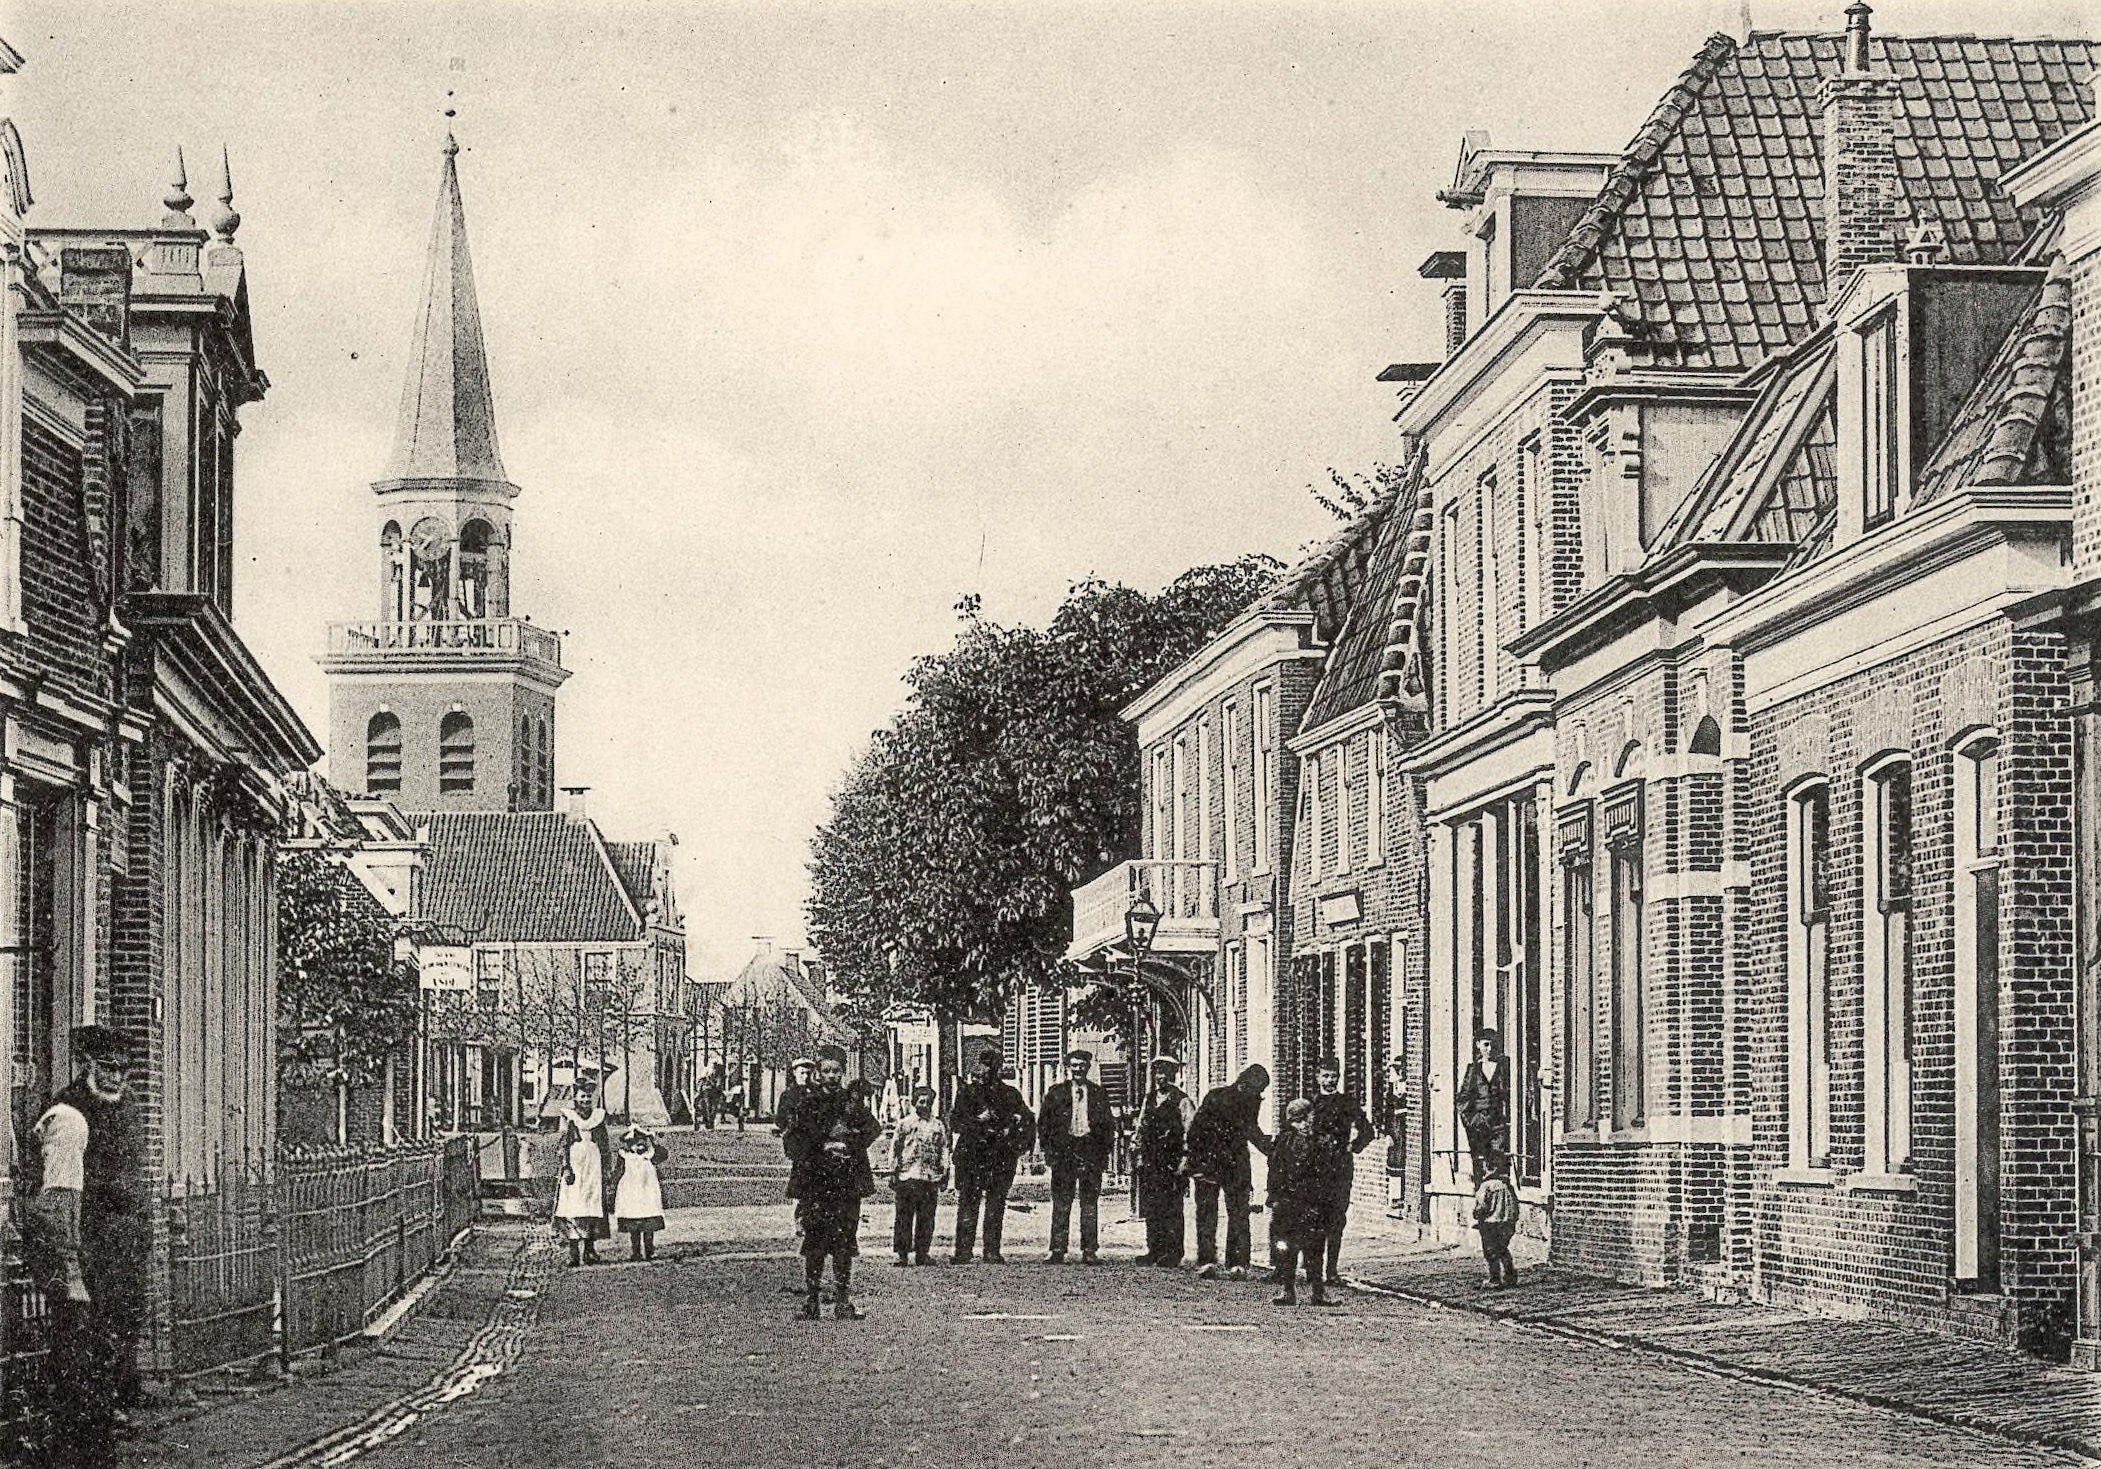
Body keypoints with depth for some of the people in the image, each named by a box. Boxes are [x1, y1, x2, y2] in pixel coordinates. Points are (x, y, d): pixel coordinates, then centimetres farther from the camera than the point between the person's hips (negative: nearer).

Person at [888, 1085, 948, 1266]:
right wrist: (893, 1172, 0)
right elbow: (894, 1148, 5)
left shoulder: (938, 1125, 15)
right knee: (904, 1217, -3)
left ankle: (922, 1253, 9)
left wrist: (945, 1170, 5)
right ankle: (902, 1253, 0)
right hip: (907, 1176, -3)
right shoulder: (904, 1123, 7)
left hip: (931, 1177, 3)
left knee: (927, 1219, 4)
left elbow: (944, 1149, 14)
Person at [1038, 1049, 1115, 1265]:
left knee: (1090, 1203, 0)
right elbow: (1043, 1124, 9)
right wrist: (1049, 1150, -1)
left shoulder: (1099, 1094, 13)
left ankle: (1090, 1251, 2)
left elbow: (1109, 1125, 14)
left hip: (1091, 1152, 1)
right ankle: (1057, 1251, -1)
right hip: (1063, 1152, -1)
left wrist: (1104, 1152, 4)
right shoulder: (1055, 1093, 9)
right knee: (1061, 1204, -3)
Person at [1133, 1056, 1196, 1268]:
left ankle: (1173, 1254, 1)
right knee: (1150, 1208, 5)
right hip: (1149, 1161, 6)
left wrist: (1183, 1161, -12)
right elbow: (1141, 1125, 24)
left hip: (1172, 1162, -5)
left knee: (1171, 1209, -4)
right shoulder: (1149, 1098, 16)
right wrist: (1136, 1135, 2)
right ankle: (1154, 1251, 12)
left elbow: (1189, 1133, -5)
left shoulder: (1182, 1102, -2)